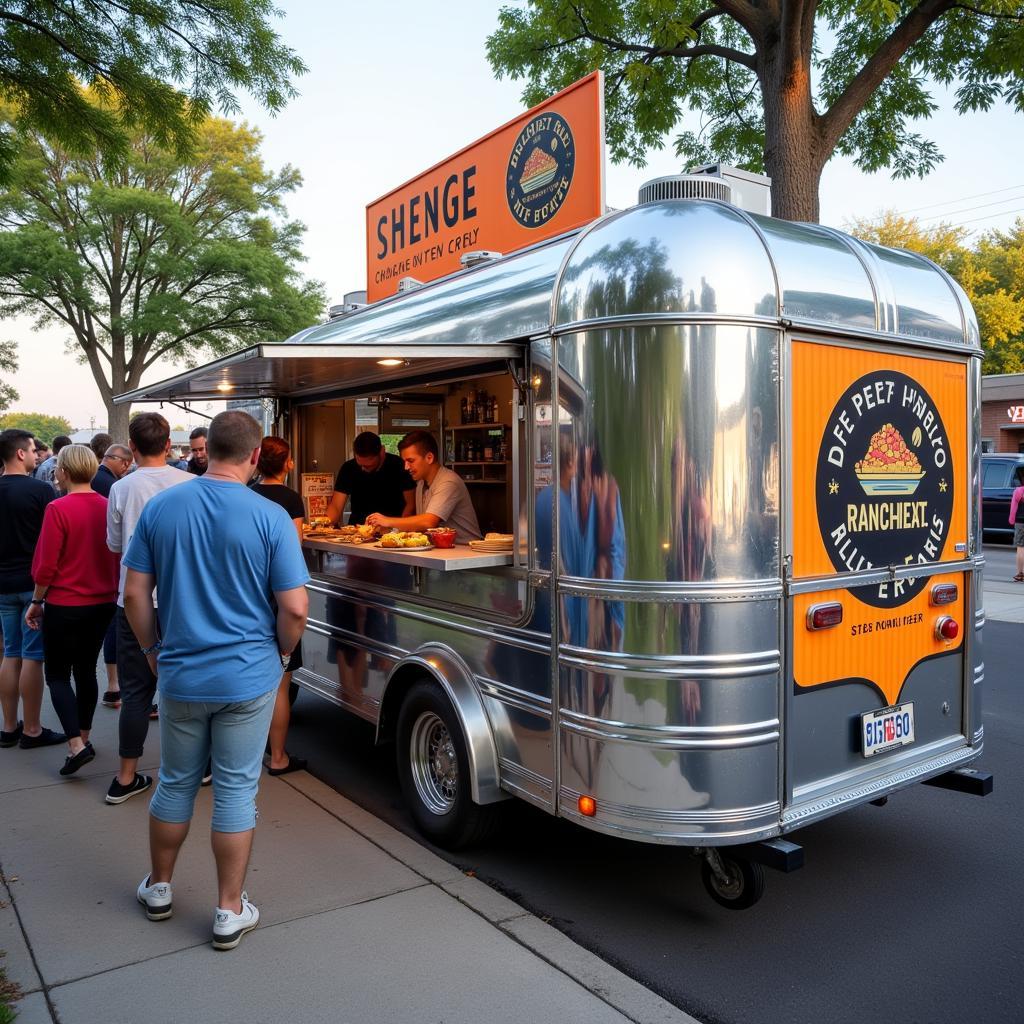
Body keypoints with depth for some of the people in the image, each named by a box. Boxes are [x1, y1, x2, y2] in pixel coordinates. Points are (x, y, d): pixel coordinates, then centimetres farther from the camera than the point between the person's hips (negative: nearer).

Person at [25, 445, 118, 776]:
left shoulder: (58, 509, -17)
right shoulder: (108, 507, -2)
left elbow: (47, 565, -15)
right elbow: (120, 556, 6)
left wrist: (36, 602, -2)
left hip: (65, 605, -5)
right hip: (103, 603, 5)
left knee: (57, 674, 7)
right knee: (86, 670, 17)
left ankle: (76, 745, -4)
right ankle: (83, 738, 27)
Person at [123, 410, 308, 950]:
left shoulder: (160, 506, -4)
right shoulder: (269, 517, -14)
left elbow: (135, 594, 0)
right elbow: (294, 608, -14)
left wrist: (153, 649, 14)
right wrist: (282, 653, 4)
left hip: (180, 676, 3)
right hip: (248, 677, -3)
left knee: (175, 784, 21)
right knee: (236, 790, 9)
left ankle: (158, 888, 40)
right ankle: (230, 911, 21)